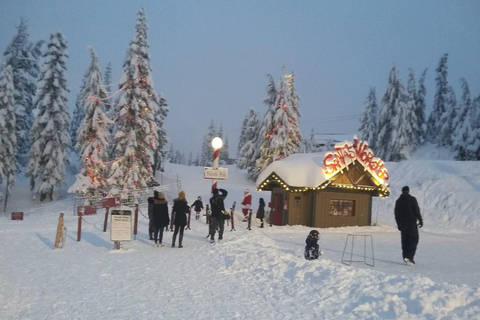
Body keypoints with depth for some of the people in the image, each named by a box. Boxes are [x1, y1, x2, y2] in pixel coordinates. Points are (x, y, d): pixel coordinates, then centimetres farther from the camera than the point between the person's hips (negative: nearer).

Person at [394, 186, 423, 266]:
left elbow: (396, 214, 12)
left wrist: (398, 224, 20)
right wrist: (420, 220, 0)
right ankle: (409, 257, -16)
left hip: (402, 224, 5)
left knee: (405, 241, 11)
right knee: (414, 240, -2)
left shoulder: (398, 201, 9)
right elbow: (417, 211, -9)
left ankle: (405, 257, 11)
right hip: (412, 223, -5)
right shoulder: (412, 199, -5)